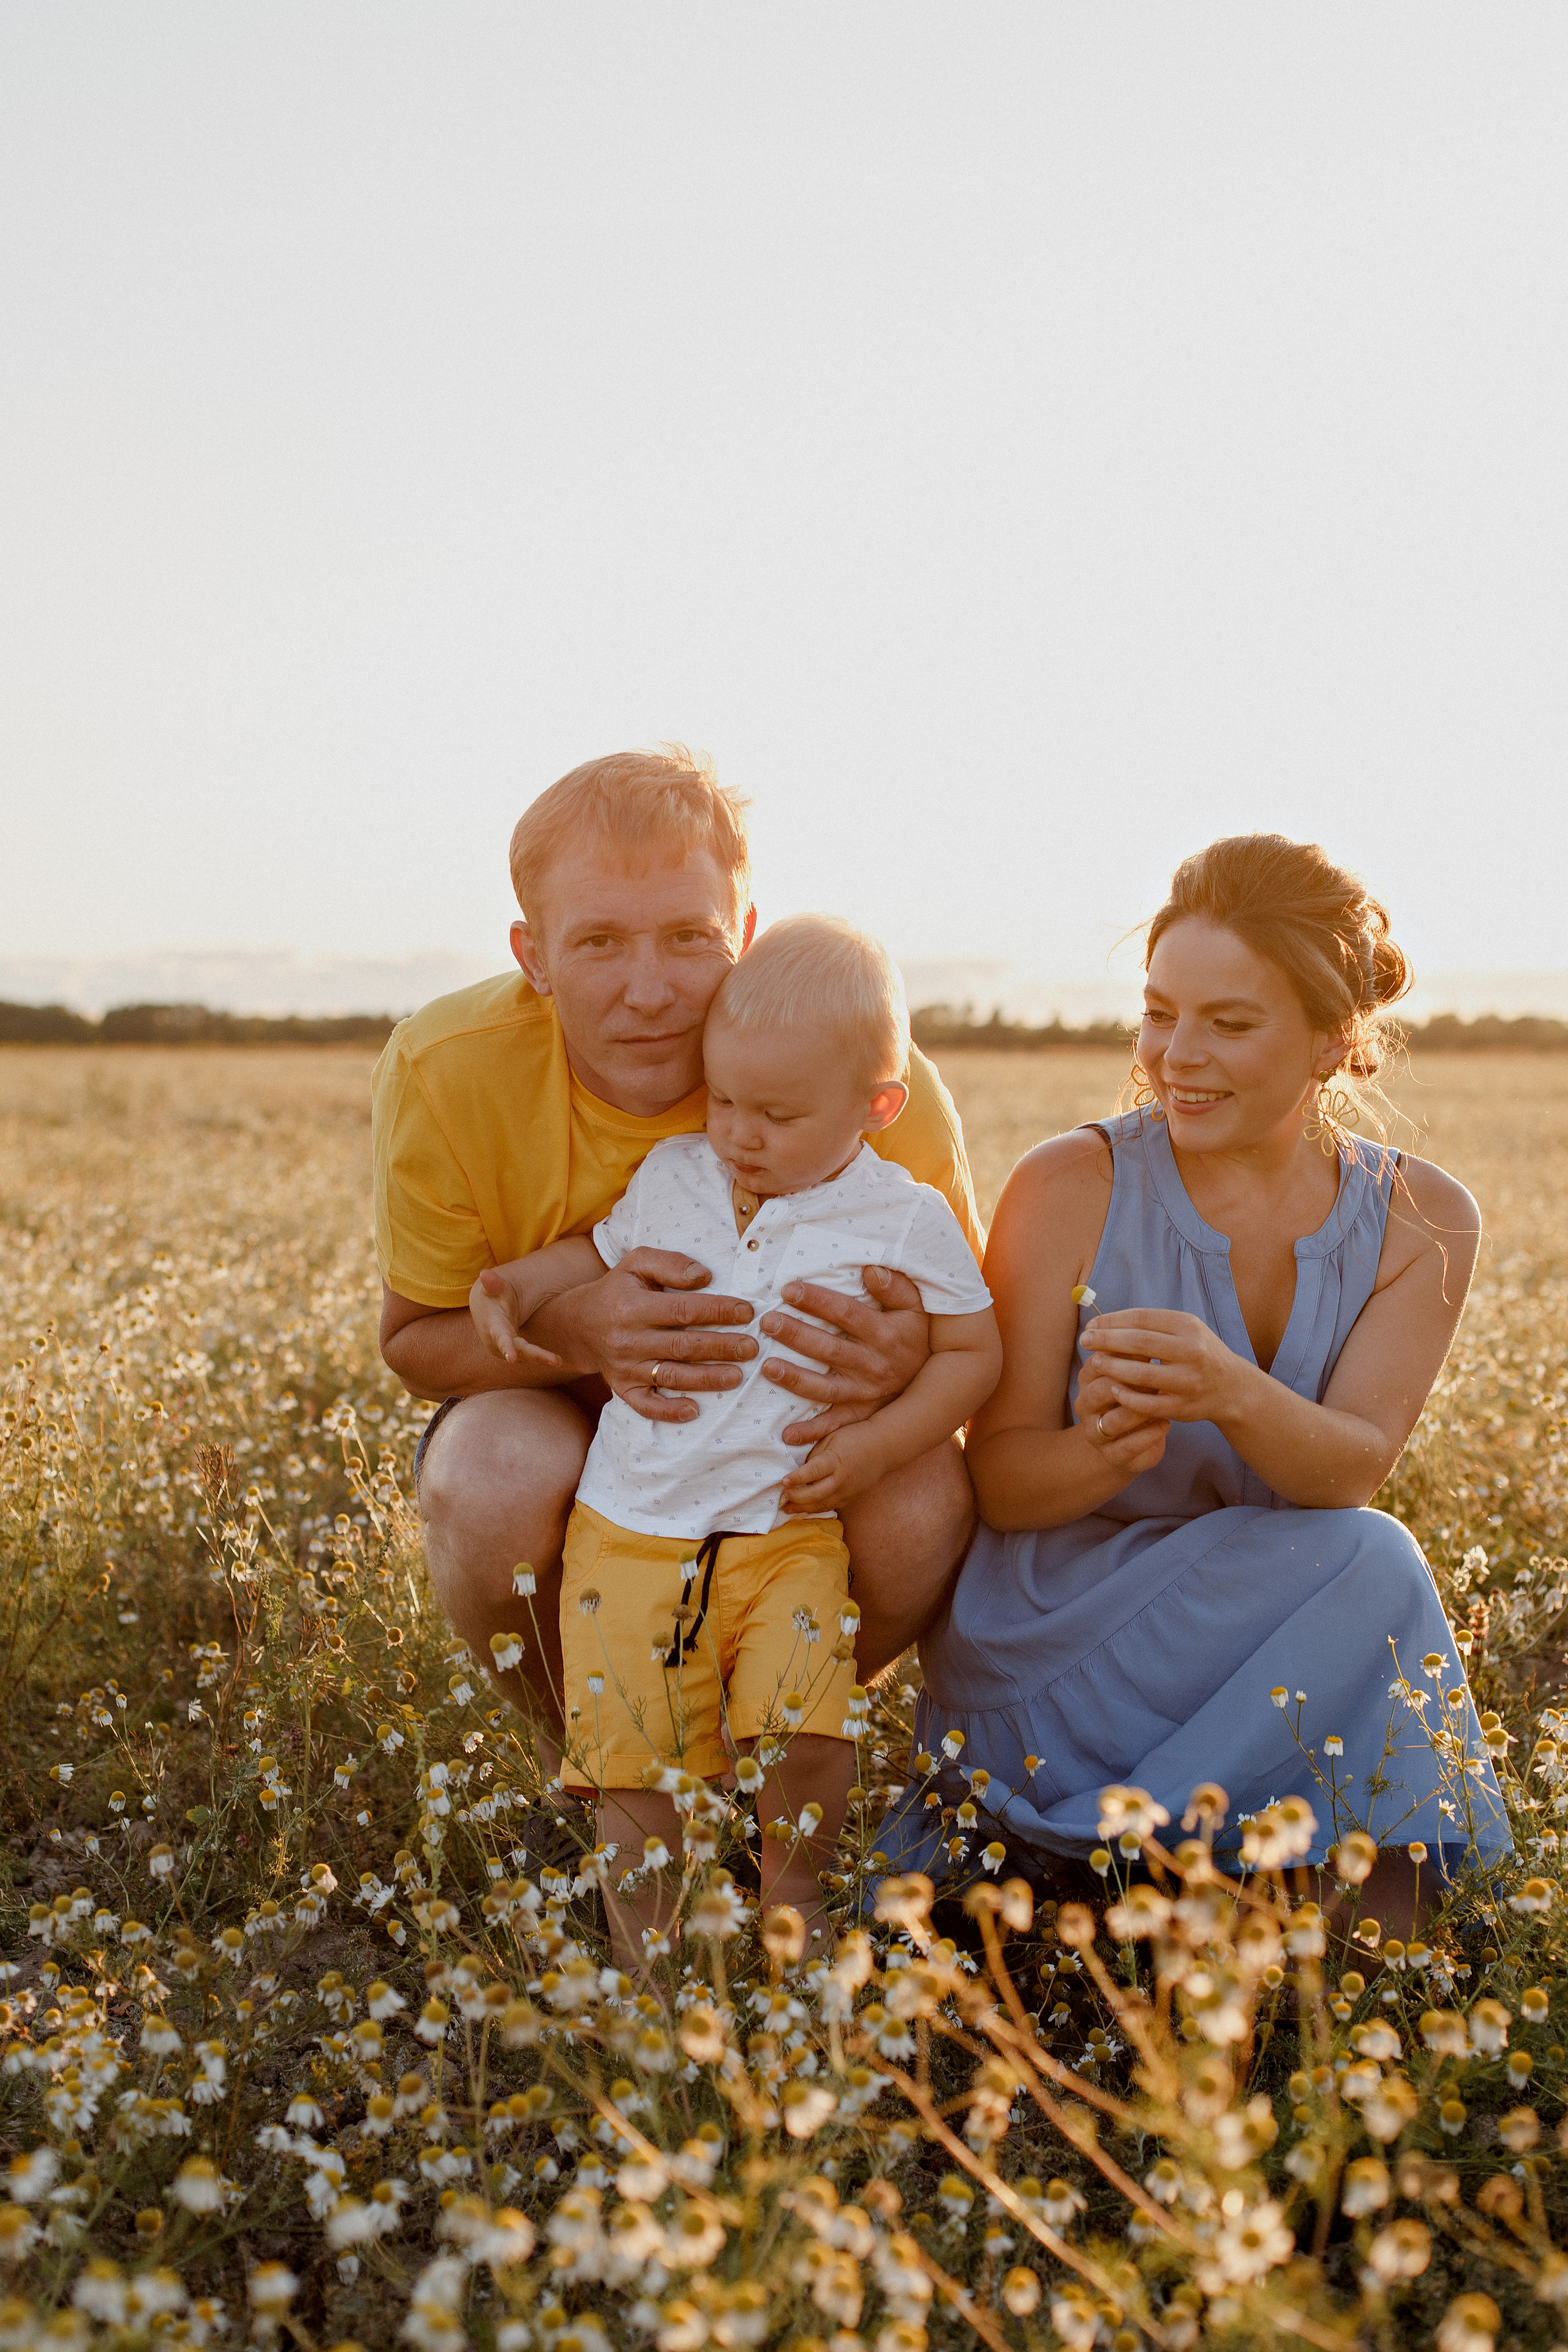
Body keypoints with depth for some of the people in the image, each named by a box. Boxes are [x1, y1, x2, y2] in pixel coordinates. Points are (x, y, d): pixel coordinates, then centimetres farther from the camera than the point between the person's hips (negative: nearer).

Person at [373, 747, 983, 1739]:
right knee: (495, 1476, -34)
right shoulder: (443, 1073, -24)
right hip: (561, 1421, 0)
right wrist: (572, 1331, -34)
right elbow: (415, 1339, -10)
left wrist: (909, 1365, -40)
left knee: (925, 1500, -31)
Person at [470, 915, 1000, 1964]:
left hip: (790, 1529, -2)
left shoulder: (905, 1220, -3)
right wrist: (515, 1283, 4)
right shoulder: (672, 1178, 7)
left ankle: (793, 1882, 12)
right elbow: (599, 1250, 24)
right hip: (632, 1523, 3)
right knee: (634, 1739, -3)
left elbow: (974, 1352, 1)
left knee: (804, 1726, -18)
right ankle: (643, 1916, 22)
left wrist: (879, 1444, -12)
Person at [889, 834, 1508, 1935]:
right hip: (1059, 1634, -4)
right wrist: (1106, 1450, -33)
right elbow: (999, 1480, -9)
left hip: (1276, 1628, 4)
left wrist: (1230, 1392, -36)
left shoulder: (1423, 1222, 0)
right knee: (1367, 1570, -28)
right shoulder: (1072, 1185, -9)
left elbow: (1352, 1471, -13)